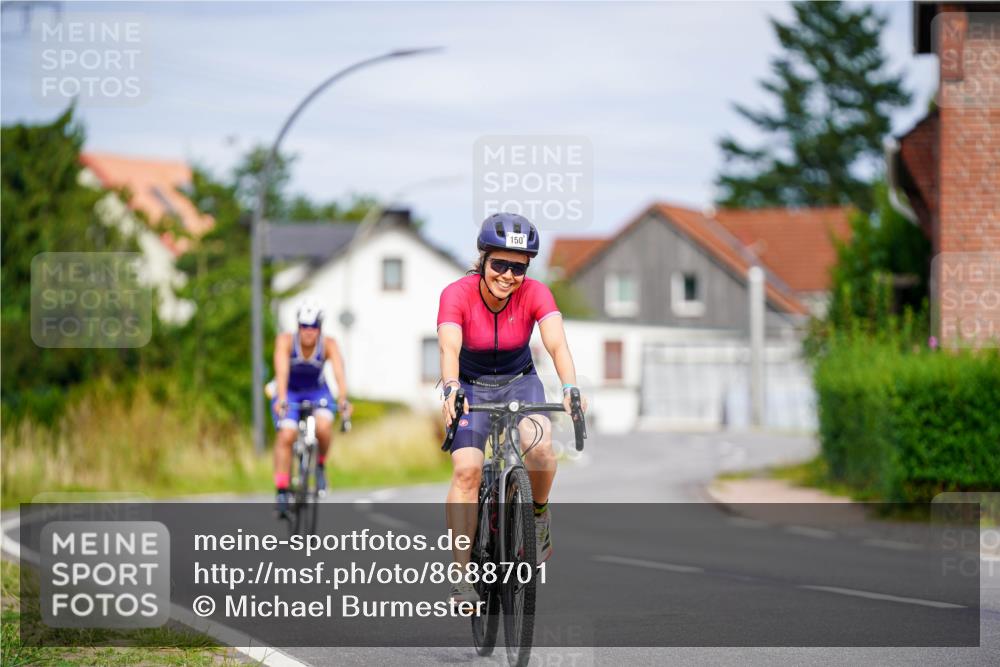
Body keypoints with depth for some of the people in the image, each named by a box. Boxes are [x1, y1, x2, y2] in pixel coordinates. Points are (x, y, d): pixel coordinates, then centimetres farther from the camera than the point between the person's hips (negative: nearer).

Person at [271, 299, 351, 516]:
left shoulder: (328, 345, -21)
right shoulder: (285, 341, -24)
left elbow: (339, 372, -35)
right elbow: (281, 370, -37)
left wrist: (343, 399, -51)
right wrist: (281, 399, -53)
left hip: (317, 392, 1)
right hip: (289, 392, -1)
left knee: (323, 427, -29)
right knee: (286, 435, -24)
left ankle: (321, 465, 0)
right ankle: (281, 491, -17)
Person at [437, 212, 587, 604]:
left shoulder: (535, 295, -20)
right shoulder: (457, 295, -24)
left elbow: (556, 343, -35)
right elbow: (449, 347, -39)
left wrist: (570, 387, -54)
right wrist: (450, 392, -58)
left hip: (520, 383, 1)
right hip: (470, 387, -1)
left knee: (540, 445, -30)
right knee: (466, 470, -21)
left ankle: (539, 514, 1)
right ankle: (462, 578, -19)